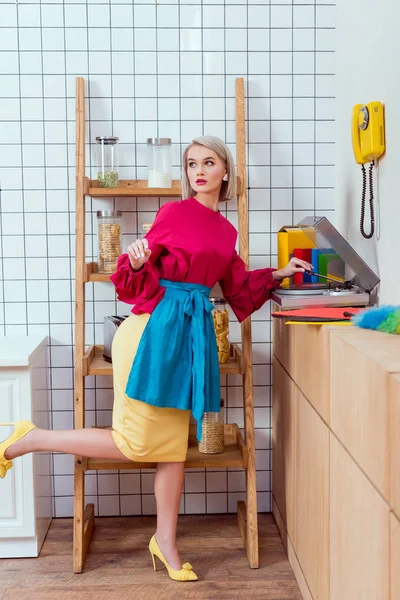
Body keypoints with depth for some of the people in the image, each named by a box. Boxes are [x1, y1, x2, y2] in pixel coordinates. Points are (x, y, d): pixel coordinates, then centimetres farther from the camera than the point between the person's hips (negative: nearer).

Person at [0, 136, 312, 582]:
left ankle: (165, 542, 24)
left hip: (192, 332, 7)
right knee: (134, 444, -4)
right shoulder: (176, 212, -3)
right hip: (157, 327, -6)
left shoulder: (226, 231, 16)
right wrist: (137, 261, -25)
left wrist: (278, 274, 18)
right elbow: (143, 277, -4)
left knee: (173, 445, 11)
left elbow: (238, 289, 23)